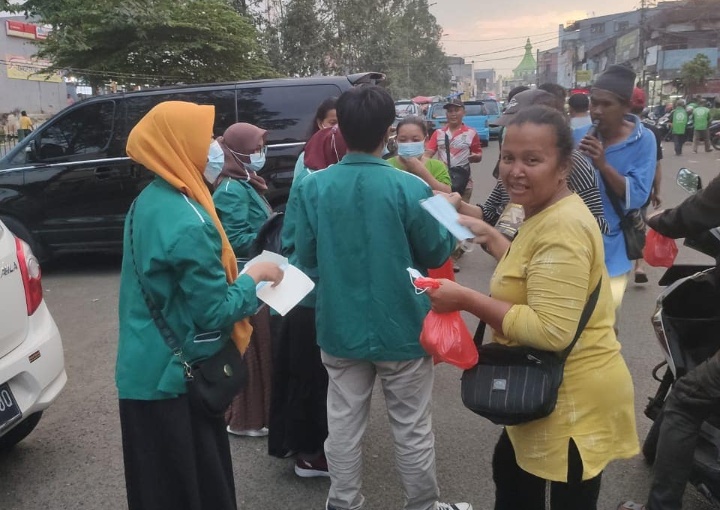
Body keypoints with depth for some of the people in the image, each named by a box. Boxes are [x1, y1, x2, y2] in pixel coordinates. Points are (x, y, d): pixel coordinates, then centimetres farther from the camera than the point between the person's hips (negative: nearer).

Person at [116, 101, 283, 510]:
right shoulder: (189, 222, -25)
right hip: (177, 374, -9)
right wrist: (253, 277, -6)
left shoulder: (149, 200, 5)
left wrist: (234, 276, 8)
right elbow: (214, 311, -21)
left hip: (146, 369, 9)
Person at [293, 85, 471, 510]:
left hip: (340, 328, 3)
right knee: (412, 428, 13)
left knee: (344, 424, 15)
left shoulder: (314, 186, -8)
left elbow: (306, 256, 2)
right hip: (401, 328, -2)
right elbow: (436, 255, -5)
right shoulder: (410, 187, -16)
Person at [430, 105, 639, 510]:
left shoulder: (563, 227, -27)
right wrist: (491, 237, 16)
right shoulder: (547, 215, 6)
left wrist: (466, 300, -29)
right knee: (512, 472, 30)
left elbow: (552, 331, -33)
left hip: (574, 397, -11)